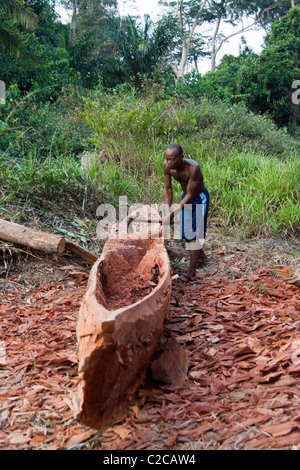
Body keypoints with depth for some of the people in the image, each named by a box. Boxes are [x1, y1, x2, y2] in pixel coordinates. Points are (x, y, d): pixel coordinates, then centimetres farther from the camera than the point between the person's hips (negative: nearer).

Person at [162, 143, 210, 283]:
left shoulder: (193, 168, -35)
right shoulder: (166, 166, -19)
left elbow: (190, 195, -30)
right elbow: (167, 188, -7)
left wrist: (173, 213, -33)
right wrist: (168, 209, -17)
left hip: (199, 197, -6)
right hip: (186, 196, 7)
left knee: (194, 232, -8)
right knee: (185, 231, 15)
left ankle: (191, 272, 0)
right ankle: (201, 256, 40)